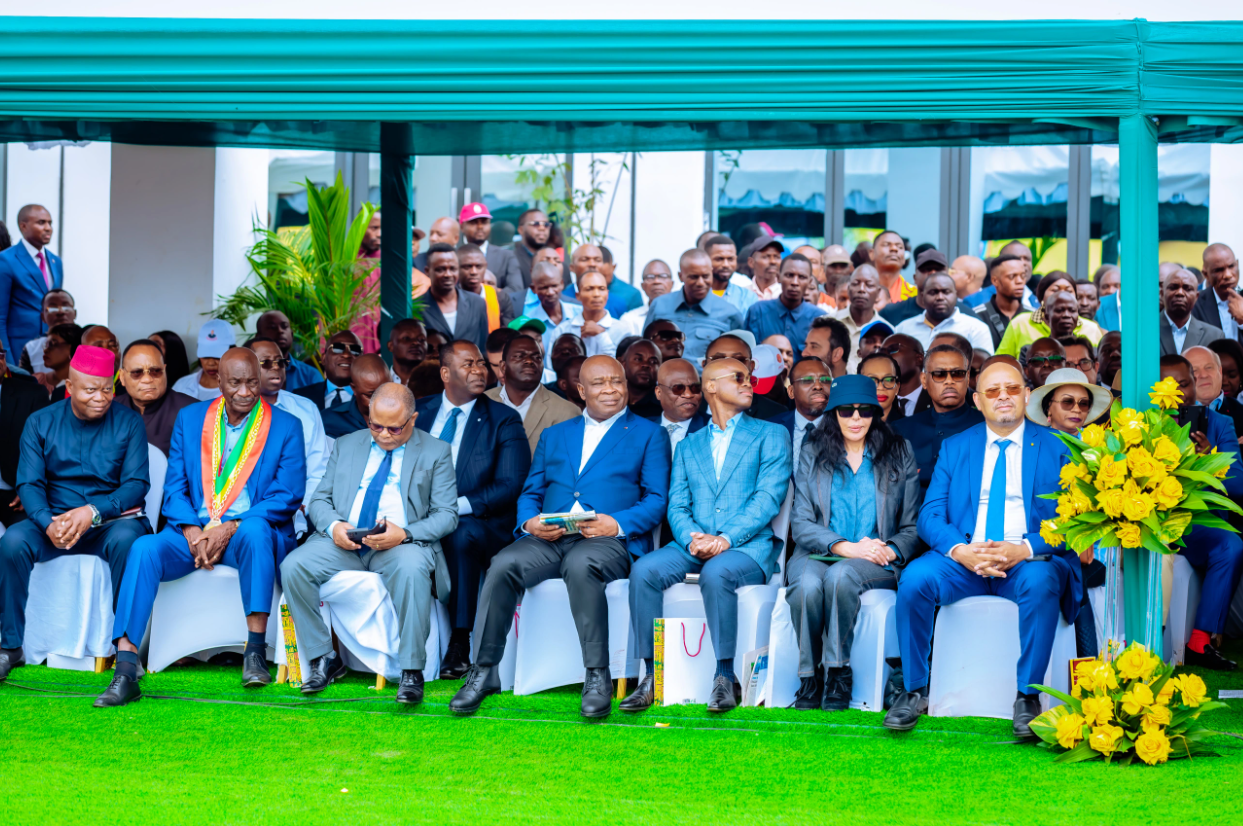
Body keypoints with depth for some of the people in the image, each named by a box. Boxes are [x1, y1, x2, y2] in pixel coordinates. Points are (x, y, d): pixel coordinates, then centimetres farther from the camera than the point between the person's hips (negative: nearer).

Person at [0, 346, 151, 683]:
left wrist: (94, 512, -25)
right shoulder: (40, 423, 4)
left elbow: (137, 484, -7)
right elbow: (29, 484, -2)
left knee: (125, 539, -36)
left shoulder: (128, 424, 0)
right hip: (55, 519, 2)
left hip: (112, 519, -2)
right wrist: (49, 523, -24)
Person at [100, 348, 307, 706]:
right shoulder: (190, 419, 12)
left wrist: (230, 528, -18)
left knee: (255, 531, -38)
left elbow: (288, 496, -5)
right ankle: (125, 673, -33)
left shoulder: (285, 427, 3)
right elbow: (174, 488, 7)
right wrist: (191, 531, -14)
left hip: (250, 532, -2)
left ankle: (255, 650, -31)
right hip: (193, 531, 2)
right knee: (144, 549, -27)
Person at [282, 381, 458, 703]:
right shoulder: (346, 446, 18)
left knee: (411, 568, -39)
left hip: (403, 544, -3)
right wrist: (334, 525, -9)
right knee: (293, 566, -23)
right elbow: (320, 499, 16)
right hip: (343, 543, 4)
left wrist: (405, 534, -19)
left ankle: (411, 671, -30)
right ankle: (323, 658, -10)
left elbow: (446, 516, 1)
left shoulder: (435, 453, 7)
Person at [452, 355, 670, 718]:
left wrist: (617, 523, -15)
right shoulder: (554, 436, 27)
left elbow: (656, 500, 4)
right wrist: (530, 522, -3)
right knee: (503, 565, -28)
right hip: (548, 538, 4)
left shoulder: (649, 435, 15)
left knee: (580, 565, -39)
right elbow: (530, 493, 21)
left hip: (608, 540, -3)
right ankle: (484, 671, -21)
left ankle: (597, 677, -33)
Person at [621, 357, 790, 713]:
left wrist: (727, 538, -18)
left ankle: (725, 677, -28)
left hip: (748, 547, -3)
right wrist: (692, 537, -13)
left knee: (717, 572, -37)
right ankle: (653, 675, -21)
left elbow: (768, 498, -3)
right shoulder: (688, 446, 23)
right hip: (693, 547, 3)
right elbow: (677, 505, 11)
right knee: (644, 570, -26)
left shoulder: (771, 435, 12)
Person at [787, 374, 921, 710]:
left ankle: (838, 673, -27)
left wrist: (890, 551, -12)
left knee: (840, 575, -36)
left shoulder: (899, 456, 11)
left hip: (877, 562, -1)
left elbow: (911, 528, 10)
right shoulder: (812, 455, 11)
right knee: (808, 585, -35)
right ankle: (809, 678, -21)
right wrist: (846, 547, -14)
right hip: (817, 554, 1)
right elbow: (800, 523, 2)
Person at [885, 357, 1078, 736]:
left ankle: (1027, 697, -25)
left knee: (1041, 582, -36)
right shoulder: (954, 448, 14)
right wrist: (960, 550, -19)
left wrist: (1026, 549, -22)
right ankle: (914, 691, -14)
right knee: (914, 578, -27)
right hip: (964, 559, 2)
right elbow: (930, 515, 4)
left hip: (1028, 562, -2)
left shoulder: (1056, 449, 8)